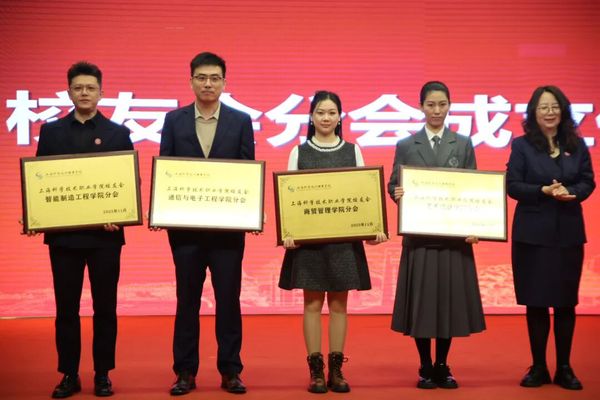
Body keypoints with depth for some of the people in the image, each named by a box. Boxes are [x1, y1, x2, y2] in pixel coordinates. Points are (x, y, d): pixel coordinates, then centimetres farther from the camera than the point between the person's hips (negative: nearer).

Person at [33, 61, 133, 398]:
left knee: (105, 306, 4)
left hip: (105, 233, -1)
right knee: (66, 307, 6)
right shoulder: (51, 132, 9)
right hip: (63, 233, 1)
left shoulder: (118, 133, 5)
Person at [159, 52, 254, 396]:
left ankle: (230, 370, 14)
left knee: (228, 298, 4)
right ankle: (186, 371, 16)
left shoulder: (241, 121, 3)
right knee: (187, 299, 7)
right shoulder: (174, 120, 5)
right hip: (185, 224, 1)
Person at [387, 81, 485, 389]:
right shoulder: (406, 146, 5)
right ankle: (425, 367, 14)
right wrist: (397, 193, -20)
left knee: (450, 299, 4)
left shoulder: (464, 144, 7)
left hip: (454, 235, 1)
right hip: (418, 235, -1)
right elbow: (394, 185, 4)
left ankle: (442, 367, 17)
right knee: (420, 300, 1)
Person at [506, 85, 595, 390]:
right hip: (532, 233, -2)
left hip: (569, 233, 2)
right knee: (536, 303, 4)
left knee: (566, 303, 6)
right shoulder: (522, 145, -2)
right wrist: (544, 191, -19)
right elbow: (512, 185, -6)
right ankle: (538, 367, 16)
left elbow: (588, 182, 4)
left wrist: (570, 192, -16)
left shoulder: (577, 145, 5)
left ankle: (564, 368, 17)